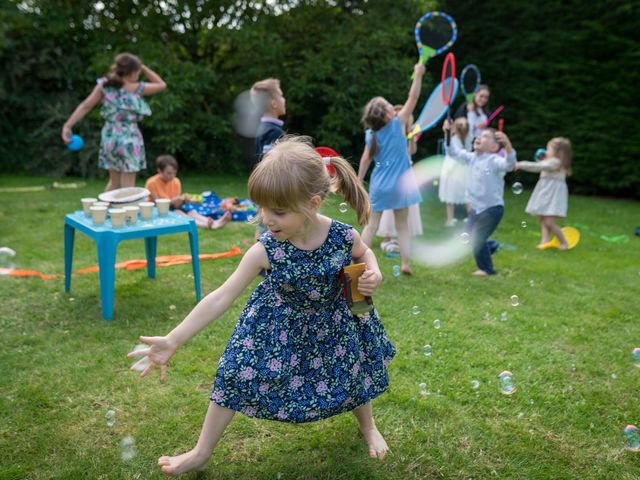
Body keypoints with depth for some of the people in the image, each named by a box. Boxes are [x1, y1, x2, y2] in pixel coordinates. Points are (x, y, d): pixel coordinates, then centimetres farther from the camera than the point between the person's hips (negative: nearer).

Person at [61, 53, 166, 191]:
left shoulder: (104, 85, 2)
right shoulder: (137, 88, -9)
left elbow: (85, 106, -1)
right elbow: (161, 84, 7)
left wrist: (68, 125, -1)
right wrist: (143, 67, 7)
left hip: (110, 137, 5)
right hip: (129, 139, -5)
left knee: (114, 182, 19)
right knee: (127, 185, 1)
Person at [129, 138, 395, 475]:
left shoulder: (343, 236, -28)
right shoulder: (266, 251, -31)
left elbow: (364, 253, -1)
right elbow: (221, 297, -28)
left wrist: (373, 275, -24)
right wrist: (173, 340, -31)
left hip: (332, 323, 1)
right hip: (279, 325, -1)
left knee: (352, 374, 18)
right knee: (237, 375, 1)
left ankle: (368, 426, 56)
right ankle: (201, 453, 24)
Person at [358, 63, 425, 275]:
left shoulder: (371, 134, 0)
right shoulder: (397, 125, -9)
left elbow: (365, 160, 1)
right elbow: (412, 99, -7)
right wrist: (418, 75, 0)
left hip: (379, 184, 3)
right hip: (398, 184, -3)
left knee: (372, 225, 8)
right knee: (402, 225, 9)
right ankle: (405, 264, 8)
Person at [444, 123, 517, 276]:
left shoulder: (494, 160, -18)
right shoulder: (472, 158, 5)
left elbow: (509, 164, -37)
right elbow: (454, 152, 13)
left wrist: (508, 145, -54)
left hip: (492, 208, -8)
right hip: (476, 208, 8)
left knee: (476, 239, -6)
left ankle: (487, 269, 16)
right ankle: (491, 245, 41)